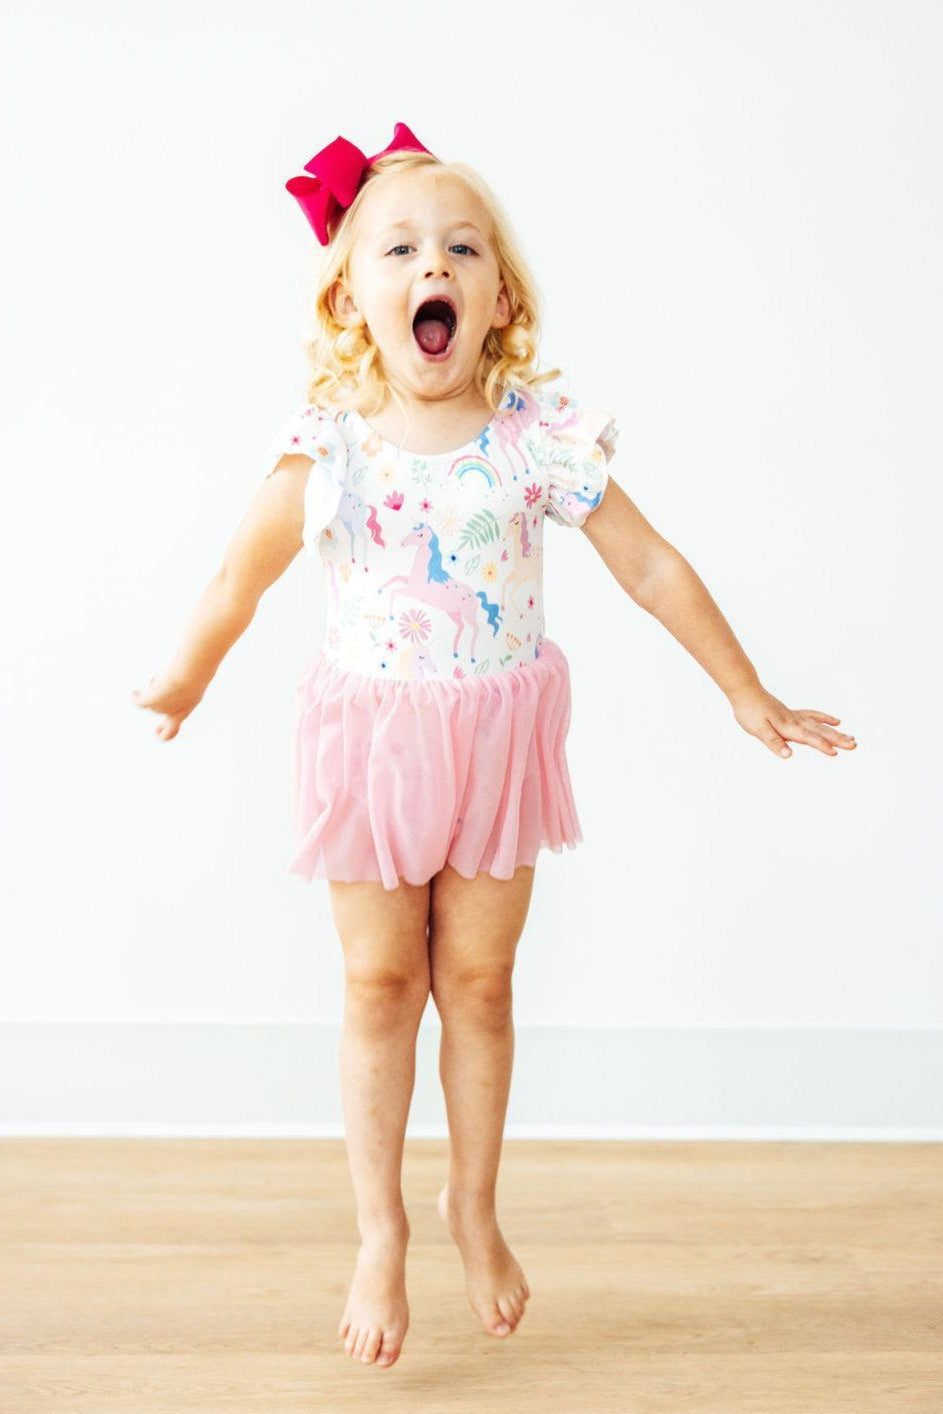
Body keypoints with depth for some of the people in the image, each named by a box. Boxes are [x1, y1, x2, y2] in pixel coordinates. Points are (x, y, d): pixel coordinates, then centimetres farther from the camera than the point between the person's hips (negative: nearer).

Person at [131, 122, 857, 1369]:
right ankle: (380, 1231, 26)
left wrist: (750, 697, 1)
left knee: (478, 983, 11)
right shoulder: (324, 452, -13)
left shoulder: (538, 440, -13)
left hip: (498, 738, 0)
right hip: (372, 740, 0)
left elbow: (654, 571, -5)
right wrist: (185, 685, 16)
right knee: (380, 986, 9)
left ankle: (476, 1208, 34)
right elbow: (240, 581, 4)